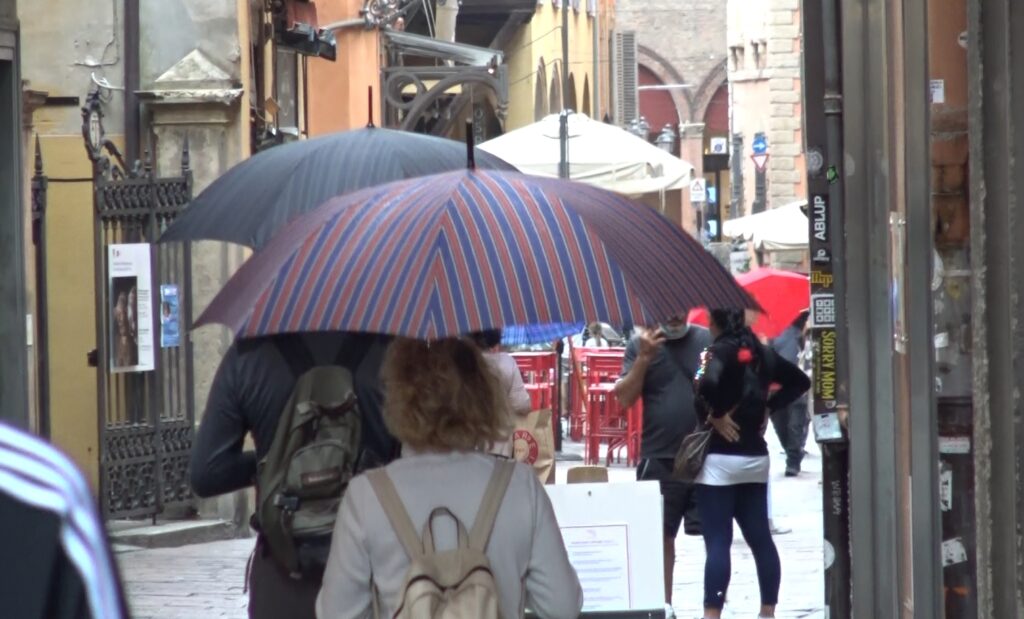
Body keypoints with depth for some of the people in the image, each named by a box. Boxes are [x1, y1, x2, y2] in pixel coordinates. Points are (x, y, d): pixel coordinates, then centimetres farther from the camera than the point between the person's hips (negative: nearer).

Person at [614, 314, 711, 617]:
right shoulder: (641, 343, 2)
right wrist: (644, 357, -14)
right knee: (660, 533, 5)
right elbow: (625, 398, -4)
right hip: (659, 457, 0)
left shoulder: (708, 339, 2)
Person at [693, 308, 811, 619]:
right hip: (755, 457, 7)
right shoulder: (761, 353, 8)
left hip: (719, 458, -7)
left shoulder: (721, 351, -12)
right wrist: (768, 407, 13)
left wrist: (714, 414, -17)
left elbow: (709, 384, -34)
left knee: (718, 543, -9)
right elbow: (799, 381, 20)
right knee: (760, 538, 11)